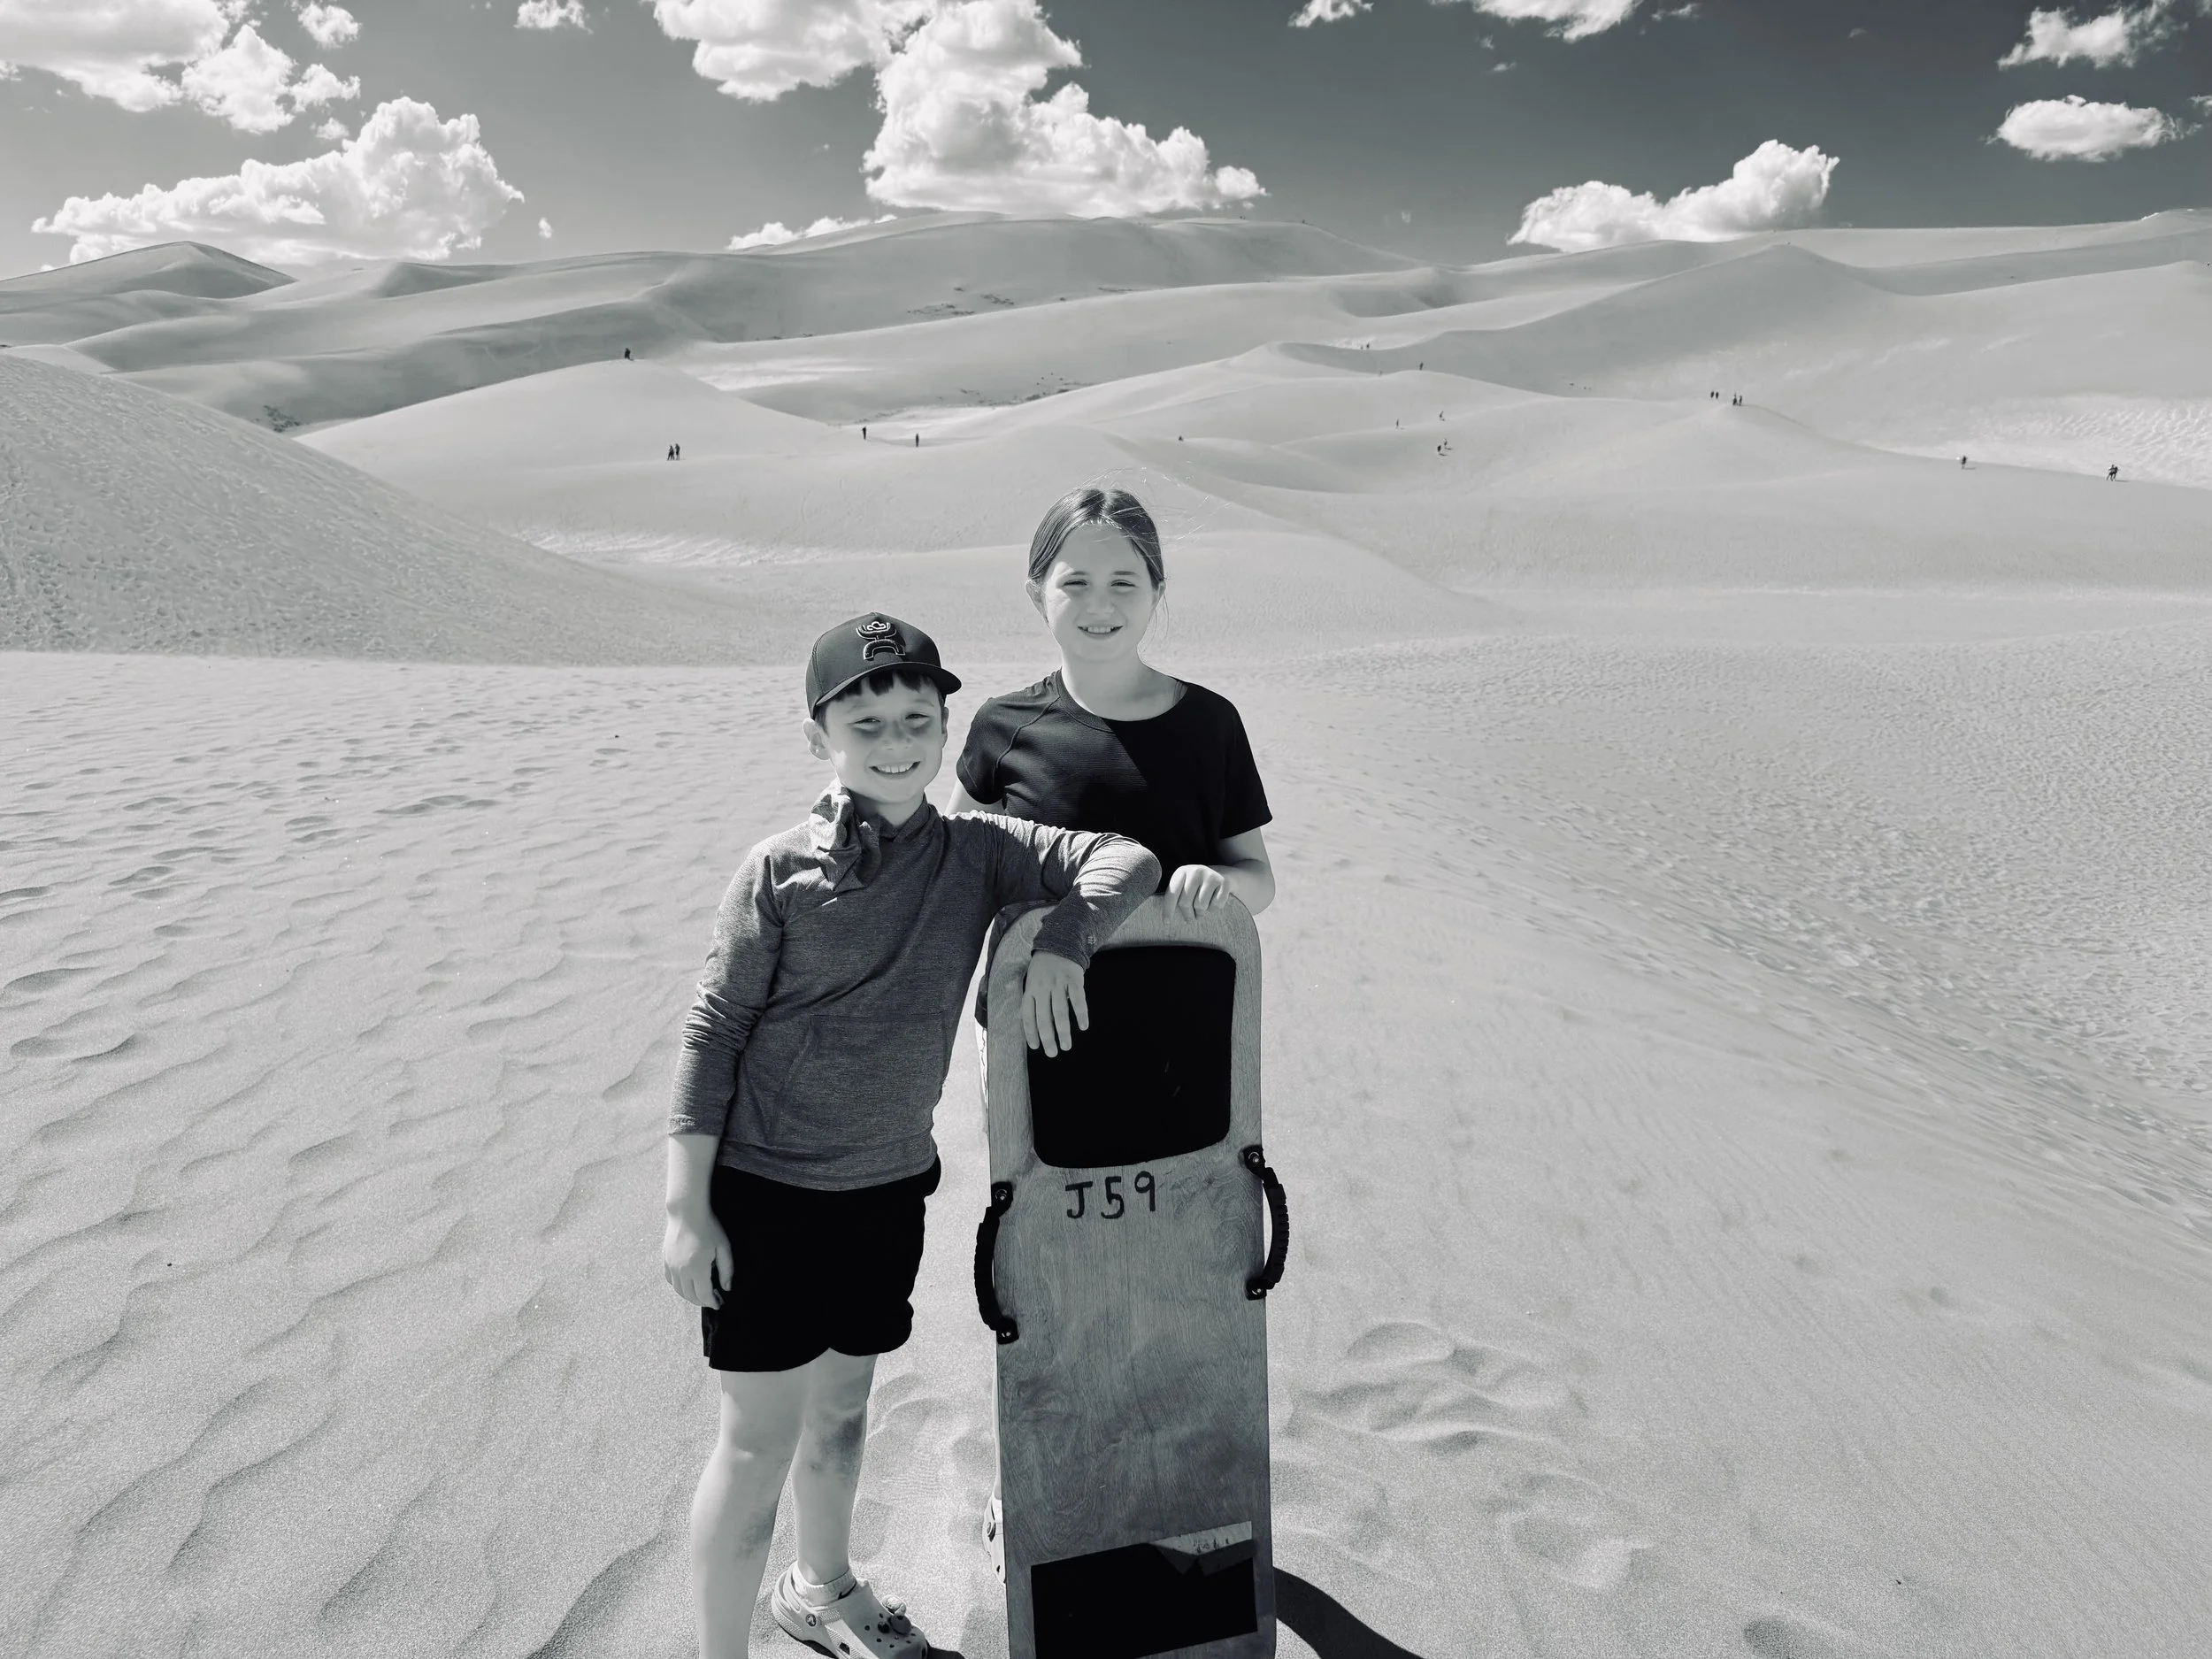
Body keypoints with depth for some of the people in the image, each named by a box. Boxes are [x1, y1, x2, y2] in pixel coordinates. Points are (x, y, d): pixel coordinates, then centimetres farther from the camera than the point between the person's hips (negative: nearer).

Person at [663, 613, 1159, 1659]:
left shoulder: (973, 852, -4)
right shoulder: (780, 870, -13)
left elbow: (1124, 862, -8)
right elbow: (713, 1034, -10)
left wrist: (1058, 948, -23)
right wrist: (685, 1209, -10)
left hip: (888, 1186, 4)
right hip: (766, 1190, -4)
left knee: (844, 1400, 22)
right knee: (761, 1437, 3)